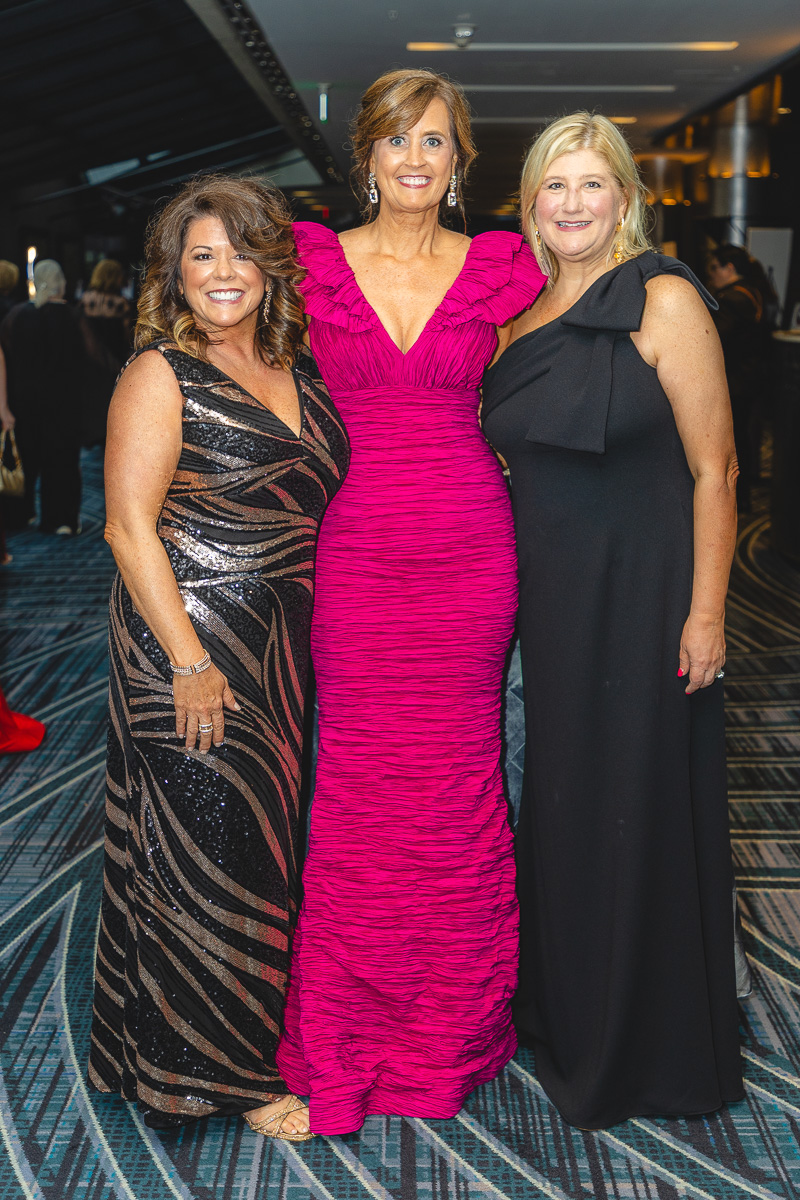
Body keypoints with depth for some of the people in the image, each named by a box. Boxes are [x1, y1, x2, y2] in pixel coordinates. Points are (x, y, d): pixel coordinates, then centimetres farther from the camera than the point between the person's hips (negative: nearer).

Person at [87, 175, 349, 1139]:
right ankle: (219, 1068, 19)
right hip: (195, 642, -7)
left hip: (292, 645, 7)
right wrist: (189, 663, -19)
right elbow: (129, 527, -14)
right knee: (211, 847, 2)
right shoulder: (160, 376, -9)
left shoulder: (296, 369, 10)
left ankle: (274, 1021, 36)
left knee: (276, 834, 16)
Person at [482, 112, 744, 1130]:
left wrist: (705, 613, -16)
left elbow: (714, 471, -12)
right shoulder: (522, 310, 9)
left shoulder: (665, 301, -9)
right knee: (560, 796, 15)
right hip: (549, 594, 6)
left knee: (642, 806, 5)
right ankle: (565, 1015, 36)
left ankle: (651, 1047, 25)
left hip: (644, 590, -6)